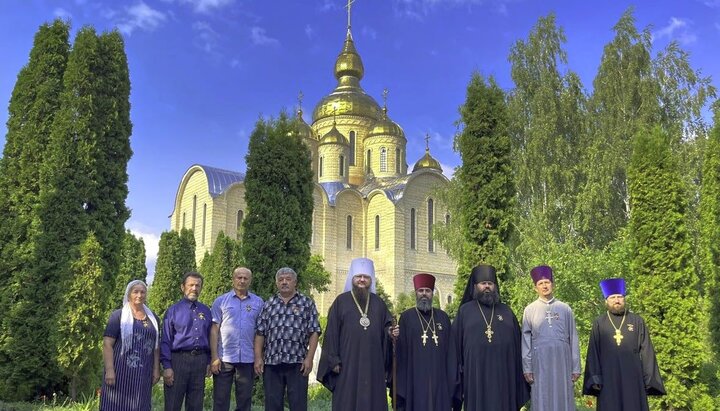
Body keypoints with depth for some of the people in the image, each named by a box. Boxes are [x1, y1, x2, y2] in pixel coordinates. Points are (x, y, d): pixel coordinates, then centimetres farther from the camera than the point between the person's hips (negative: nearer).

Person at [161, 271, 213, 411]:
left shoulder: (206, 311, 10)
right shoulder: (173, 310, 0)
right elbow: (165, 341, -3)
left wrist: (209, 362, 7)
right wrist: (167, 367, -9)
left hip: (200, 361, 3)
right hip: (179, 359, -3)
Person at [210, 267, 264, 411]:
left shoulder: (258, 303, 6)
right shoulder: (221, 301, 2)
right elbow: (214, 330, 0)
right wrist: (214, 357, -7)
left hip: (248, 359, 1)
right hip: (224, 358, -1)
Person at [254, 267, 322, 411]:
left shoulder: (307, 303, 5)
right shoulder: (268, 304, 12)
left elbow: (314, 332, 1)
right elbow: (260, 333, 10)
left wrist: (309, 358, -8)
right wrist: (258, 358, 1)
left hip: (298, 362, -2)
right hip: (271, 362, 2)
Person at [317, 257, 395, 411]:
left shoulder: (378, 303, 13)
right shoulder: (341, 301, 3)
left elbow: (386, 329, 13)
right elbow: (332, 333, -2)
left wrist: (391, 333, -11)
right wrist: (333, 360, -9)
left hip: (373, 363, 3)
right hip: (347, 363, -3)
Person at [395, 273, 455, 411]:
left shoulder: (443, 317, 10)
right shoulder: (406, 317, 2)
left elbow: (450, 351, 9)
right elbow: (400, 352, -1)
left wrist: (452, 379, 3)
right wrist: (400, 383, -7)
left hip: (439, 379, 3)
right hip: (414, 378, -2)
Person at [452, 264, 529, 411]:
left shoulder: (506, 312, 12)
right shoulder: (465, 311, 7)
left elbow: (518, 345, 11)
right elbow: (456, 345, 5)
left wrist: (520, 376, 6)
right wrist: (457, 375, -1)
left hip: (503, 375, 2)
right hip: (475, 374, -2)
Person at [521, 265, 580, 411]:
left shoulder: (565, 308, 5)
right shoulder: (529, 310, 3)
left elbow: (573, 339, 6)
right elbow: (526, 341, 3)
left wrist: (576, 367, 2)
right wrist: (527, 368, -3)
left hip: (562, 362, 1)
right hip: (540, 363, -1)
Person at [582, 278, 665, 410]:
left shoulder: (637, 321, 7)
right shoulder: (599, 323, 7)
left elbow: (646, 350, 5)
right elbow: (593, 353, 4)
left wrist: (649, 379, -1)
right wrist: (595, 378, -4)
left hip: (632, 377, 0)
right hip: (608, 378, 0)